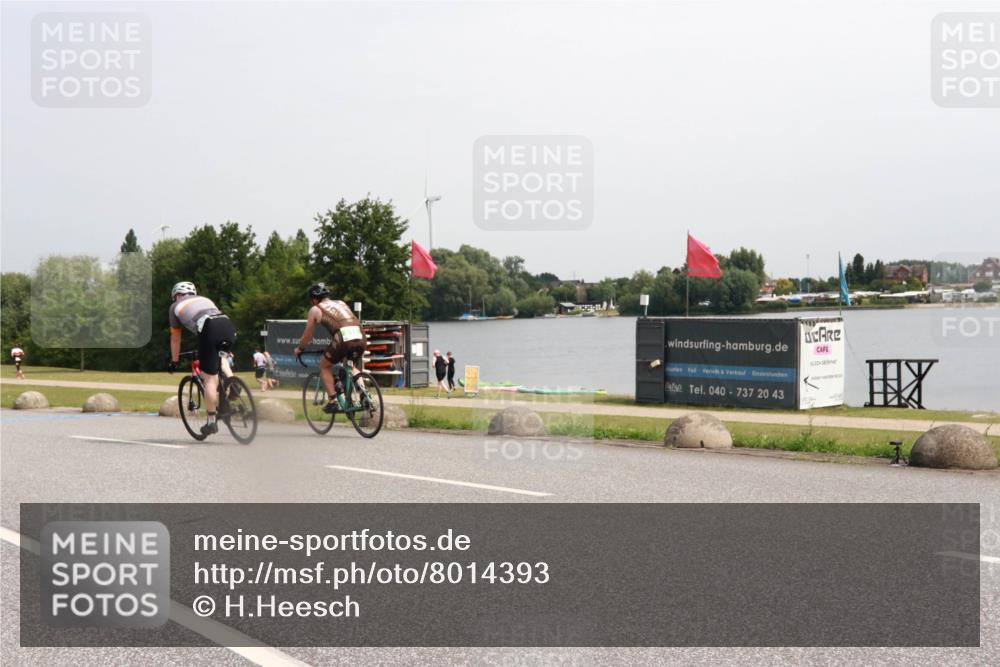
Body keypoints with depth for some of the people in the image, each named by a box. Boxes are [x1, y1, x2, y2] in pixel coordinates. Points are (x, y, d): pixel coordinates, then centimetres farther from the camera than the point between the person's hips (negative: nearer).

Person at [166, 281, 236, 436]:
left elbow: (175, 338, 31)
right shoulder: (204, 299, 39)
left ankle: (211, 422, 8)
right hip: (229, 327, 4)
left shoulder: (176, 306, 28)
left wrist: (174, 362, 44)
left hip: (209, 330, -4)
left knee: (209, 377, 5)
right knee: (219, 356, 35)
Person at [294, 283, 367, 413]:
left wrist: (299, 349, 43)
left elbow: (307, 334, 25)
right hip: (360, 340, 5)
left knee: (324, 366, 21)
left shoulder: (315, 309, 18)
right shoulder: (341, 303, 31)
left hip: (343, 339, -5)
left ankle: (333, 401, 11)